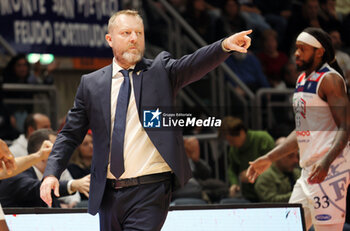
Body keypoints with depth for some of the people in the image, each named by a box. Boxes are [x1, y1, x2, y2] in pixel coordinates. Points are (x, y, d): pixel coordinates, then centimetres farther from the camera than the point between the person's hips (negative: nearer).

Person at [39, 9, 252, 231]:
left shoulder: (161, 70, 3)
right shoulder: (91, 84, 9)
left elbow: (193, 65, -16)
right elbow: (70, 134, 12)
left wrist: (225, 45, -36)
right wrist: (52, 173, -2)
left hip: (151, 190, -4)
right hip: (109, 194, 4)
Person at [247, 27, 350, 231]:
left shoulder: (330, 79, -10)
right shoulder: (302, 79, 17)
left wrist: (326, 162, -32)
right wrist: (269, 158, 22)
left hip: (329, 168, -10)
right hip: (309, 170, 10)